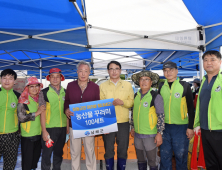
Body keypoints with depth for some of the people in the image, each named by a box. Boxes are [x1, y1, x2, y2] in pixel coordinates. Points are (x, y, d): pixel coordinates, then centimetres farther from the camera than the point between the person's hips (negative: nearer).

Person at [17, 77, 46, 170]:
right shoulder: (23, 100, -9)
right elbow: (21, 118, -18)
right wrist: (37, 113, -19)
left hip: (39, 134, 6)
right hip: (27, 135, -5)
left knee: (36, 157, 18)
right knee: (27, 160, 3)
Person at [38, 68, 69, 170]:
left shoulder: (65, 92, 8)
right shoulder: (44, 93, -4)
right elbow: (42, 113, -6)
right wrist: (44, 131, -10)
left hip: (63, 128, 4)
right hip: (49, 128, -4)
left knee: (59, 153, 16)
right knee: (47, 153, 3)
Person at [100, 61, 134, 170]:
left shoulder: (128, 85, 7)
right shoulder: (102, 86, 6)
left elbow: (132, 102, 3)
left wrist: (123, 102, -14)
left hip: (123, 122, 1)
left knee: (123, 150, 9)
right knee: (108, 150, 8)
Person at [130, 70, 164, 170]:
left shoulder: (156, 96, -10)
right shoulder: (136, 96, 7)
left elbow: (161, 116, -10)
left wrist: (159, 133, -13)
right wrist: (133, 127, 18)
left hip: (150, 135, -5)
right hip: (137, 134, 5)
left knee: (152, 161, 6)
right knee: (140, 160, 19)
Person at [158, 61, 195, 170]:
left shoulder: (184, 85, -2)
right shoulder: (161, 86, 7)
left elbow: (191, 107, -1)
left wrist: (190, 127, -5)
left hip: (181, 127, -3)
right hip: (164, 126, 3)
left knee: (181, 156, 8)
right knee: (165, 156, 12)